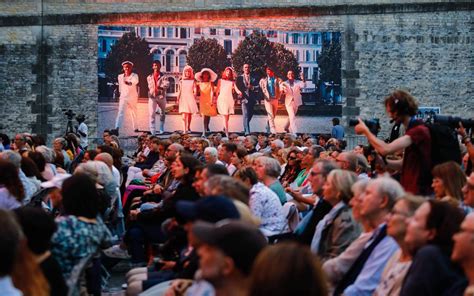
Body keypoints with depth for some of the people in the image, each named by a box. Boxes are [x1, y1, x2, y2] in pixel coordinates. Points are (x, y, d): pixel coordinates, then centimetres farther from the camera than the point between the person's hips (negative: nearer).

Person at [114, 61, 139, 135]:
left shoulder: (134, 76, -8)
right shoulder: (120, 76, 4)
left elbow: (135, 82, -32)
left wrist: (129, 83, -52)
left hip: (133, 98, -1)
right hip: (123, 97, 1)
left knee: (134, 113, 14)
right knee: (120, 112, -16)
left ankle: (135, 128, 33)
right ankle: (116, 129, -29)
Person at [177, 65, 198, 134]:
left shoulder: (193, 81, 5)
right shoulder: (182, 81, 6)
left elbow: (195, 90, -2)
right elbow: (179, 90, 6)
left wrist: (195, 96, -18)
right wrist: (178, 99, 1)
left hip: (191, 98, 1)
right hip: (183, 98, -1)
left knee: (190, 114, 9)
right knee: (184, 114, -12)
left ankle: (188, 127, 26)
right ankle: (185, 129, -19)